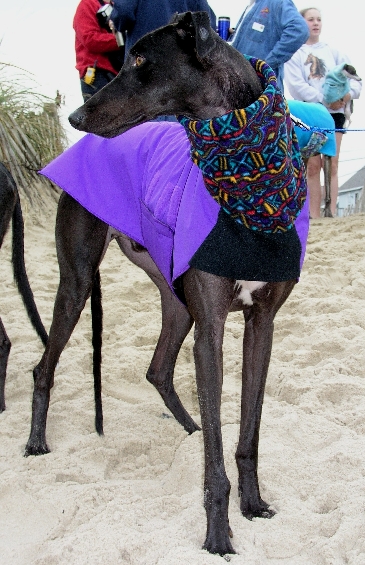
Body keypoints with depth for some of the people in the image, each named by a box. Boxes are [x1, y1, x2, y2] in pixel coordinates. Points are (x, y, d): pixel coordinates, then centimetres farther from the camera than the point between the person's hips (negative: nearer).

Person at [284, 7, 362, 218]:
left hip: (334, 112, 2)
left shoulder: (333, 52, 15)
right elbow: (296, 85, -9)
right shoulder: (294, 53, 5)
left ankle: (332, 214, -2)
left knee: (332, 164, -1)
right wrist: (325, 100, -17)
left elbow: (353, 78, 6)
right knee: (313, 165, -5)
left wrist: (349, 93, -16)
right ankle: (315, 216, -4)